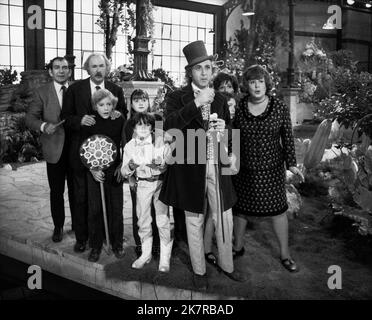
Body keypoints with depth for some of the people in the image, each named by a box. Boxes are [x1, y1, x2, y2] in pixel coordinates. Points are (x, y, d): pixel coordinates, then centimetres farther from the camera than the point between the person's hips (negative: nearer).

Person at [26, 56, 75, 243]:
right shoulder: (41, 93, 0)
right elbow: (30, 118, -5)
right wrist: (44, 126, -24)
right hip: (55, 150, -1)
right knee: (56, 191, 9)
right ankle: (58, 226, 26)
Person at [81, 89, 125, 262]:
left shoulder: (119, 120, -2)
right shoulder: (89, 122, -6)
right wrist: (92, 169, -12)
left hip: (115, 170, 1)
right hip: (94, 172, -1)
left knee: (116, 208, 6)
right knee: (94, 209, 4)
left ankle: (117, 244, 23)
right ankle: (96, 246, 19)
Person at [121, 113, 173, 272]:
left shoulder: (161, 142, -6)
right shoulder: (129, 146, 1)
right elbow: (124, 172, 2)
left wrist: (160, 166, -25)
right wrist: (130, 167, -19)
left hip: (160, 183, -2)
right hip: (142, 184, 3)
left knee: (163, 221, -2)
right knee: (143, 221, 11)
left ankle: (165, 258, 12)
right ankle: (145, 254, 29)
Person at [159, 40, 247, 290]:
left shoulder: (220, 100, 10)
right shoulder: (178, 98, -4)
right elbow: (169, 124, -22)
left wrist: (223, 128, -5)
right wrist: (196, 103, -26)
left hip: (218, 169, 3)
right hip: (191, 169, -3)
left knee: (225, 220, 10)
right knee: (194, 222, 11)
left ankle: (226, 265, 32)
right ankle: (199, 271, 28)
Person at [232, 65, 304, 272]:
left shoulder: (280, 108, -5)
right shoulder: (238, 108, -3)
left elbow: (288, 138, 0)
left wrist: (292, 164, -5)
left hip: (272, 169, -1)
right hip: (244, 169, 1)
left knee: (278, 210, 6)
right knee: (240, 208, 14)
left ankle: (285, 253, 25)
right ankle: (238, 247, 36)